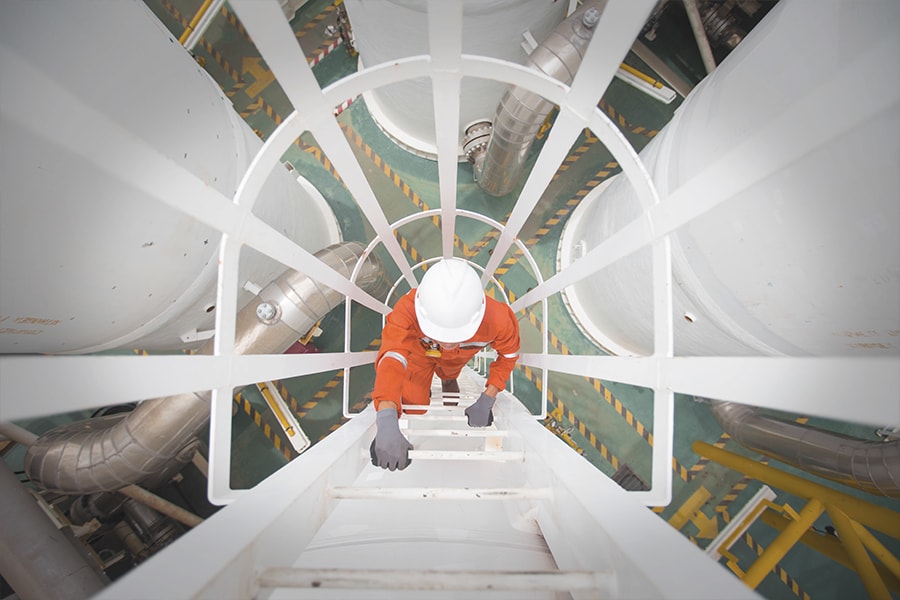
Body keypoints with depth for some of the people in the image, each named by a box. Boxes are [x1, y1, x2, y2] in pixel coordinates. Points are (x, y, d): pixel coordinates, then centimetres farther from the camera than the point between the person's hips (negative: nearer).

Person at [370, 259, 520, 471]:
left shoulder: (497, 319, -41)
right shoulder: (408, 309, -48)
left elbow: (508, 354, -22)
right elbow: (392, 357, -59)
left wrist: (486, 401, -27)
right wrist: (387, 423, -74)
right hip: (419, 350, -1)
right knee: (413, 407, 2)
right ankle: (423, 390, 36)